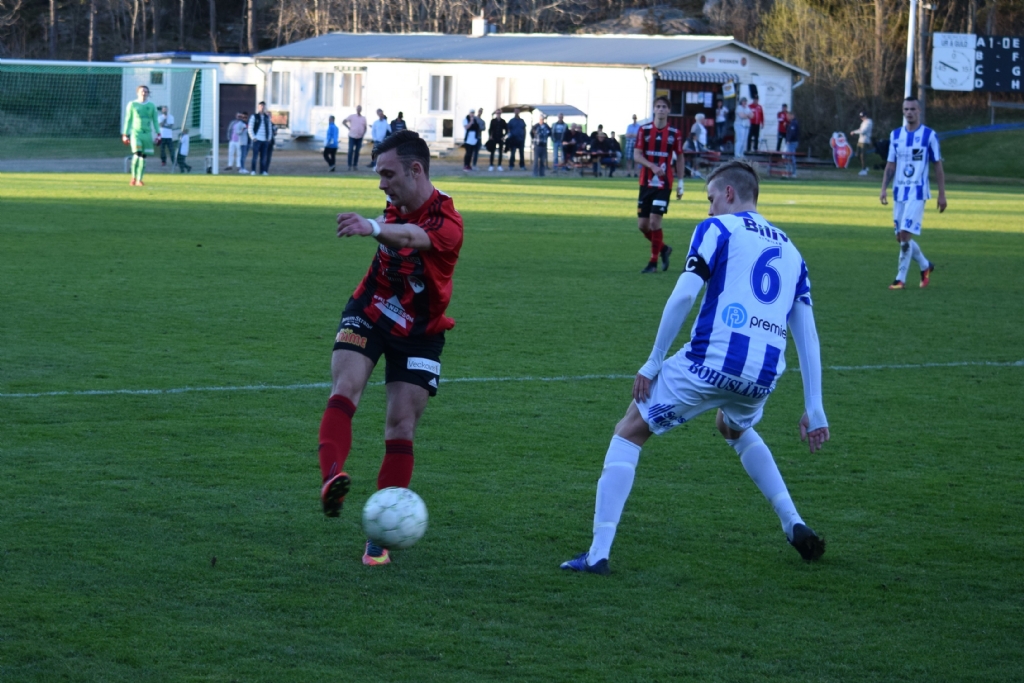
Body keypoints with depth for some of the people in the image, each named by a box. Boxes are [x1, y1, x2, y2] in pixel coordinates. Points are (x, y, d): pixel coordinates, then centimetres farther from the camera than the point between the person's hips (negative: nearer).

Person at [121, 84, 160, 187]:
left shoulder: (151, 106, 9)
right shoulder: (132, 105, 3)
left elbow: (155, 121, 11)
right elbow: (128, 120, 6)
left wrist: (158, 134, 3)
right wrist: (125, 134, 3)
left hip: (147, 134, 3)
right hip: (136, 133, -3)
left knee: (143, 156, 1)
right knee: (137, 153, -18)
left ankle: (139, 180, 7)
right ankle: (133, 176, -2)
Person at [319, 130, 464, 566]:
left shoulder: (446, 222, -26)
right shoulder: (397, 206, -5)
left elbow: (413, 237, -52)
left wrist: (374, 228, -70)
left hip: (418, 334, -4)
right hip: (369, 314, 4)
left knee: (401, 428, -6)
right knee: (344, 390, -23)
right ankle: (332, 478, -44)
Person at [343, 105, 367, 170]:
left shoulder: (363, 118, 8)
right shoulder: (351, 116, -1)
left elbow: (365, 127, 16)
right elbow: (343, 122, 3)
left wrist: (363, 134, 0)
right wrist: (348, 128, -5)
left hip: (359, 137, 3)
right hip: (352, 136, -3)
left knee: (357, 151, 6)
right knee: (351, 151, -8)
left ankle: (355, 165, 13)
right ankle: (350, 165, -5)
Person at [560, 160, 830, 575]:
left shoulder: (718, 229, 6)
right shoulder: (789, 250, 22)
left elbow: (684, 295, -7)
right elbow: (807, 335, 19)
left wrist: (653, 363, -2)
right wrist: (814, 410, 19)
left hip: (711, 363, -6)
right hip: (762, 379, 6)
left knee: (629, 433, 10)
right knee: (736, 430, 39)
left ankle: (599, 553, 0)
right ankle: (795, 526, 26)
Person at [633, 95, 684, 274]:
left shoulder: (674, 133, 0)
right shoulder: (644, 130, 2)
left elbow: (680, 159, 9)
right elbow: (636, 155, -3)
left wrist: (680, 183, 7)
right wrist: (652, 166, -20)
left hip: (664, 184, -3)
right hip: (646, 183, 3)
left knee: (655, 221, -13)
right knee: (642, 224, 2)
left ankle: (654, 262, -1)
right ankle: (663, 248, 28)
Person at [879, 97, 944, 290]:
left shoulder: (929, 135, -4)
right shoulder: (895, 135, 9)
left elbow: (938, 166, 0)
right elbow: (890, 165, 13)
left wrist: (942, 194, -2)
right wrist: (883, 189, 2)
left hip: (918, 193, -5)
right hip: (899, 192, 5)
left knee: (905, 234, -15)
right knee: (901, 237, 7)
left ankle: (900, 278, -8)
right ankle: (925, 266, 29)